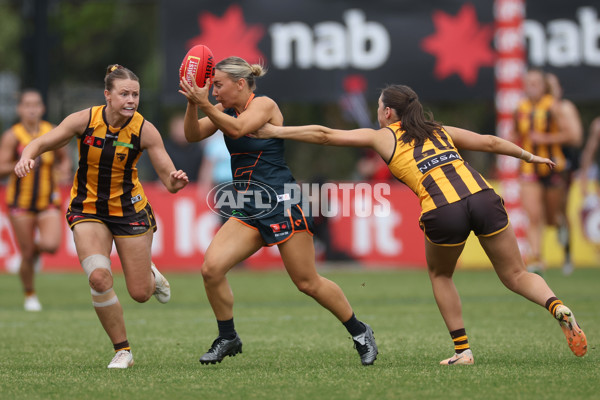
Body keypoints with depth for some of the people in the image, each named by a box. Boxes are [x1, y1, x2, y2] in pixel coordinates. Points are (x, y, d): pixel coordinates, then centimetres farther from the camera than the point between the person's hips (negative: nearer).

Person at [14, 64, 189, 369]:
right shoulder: (85, 120, -15)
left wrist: (176, 182, -39)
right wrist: (27, 157, -33)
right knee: (99, 276, -24)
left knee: (140, 294, 2)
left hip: (129, 208, 0)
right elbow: (42, 143, -11)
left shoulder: (145, 130, -16)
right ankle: (122, 350, -6)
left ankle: (151, 275, 43)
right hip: (88, 209, 0)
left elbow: (169, 180, -15)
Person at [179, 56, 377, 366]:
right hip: (248, 211, 7)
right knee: (211, 268, -11)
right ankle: (227, 338, 5)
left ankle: (360, 332, 17)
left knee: (308, 282, -1)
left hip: (282, 206, -7)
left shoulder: (264, 105, -10)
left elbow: (238, 129, -27)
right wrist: (192, 103, -15)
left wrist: (204, 105, -32)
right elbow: (193, 135, 0)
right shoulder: (224, 110, 11)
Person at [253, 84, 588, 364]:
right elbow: (491, 142, 29)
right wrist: (530, 156, 43)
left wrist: (276, 131, 27)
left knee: (441, 276, 25)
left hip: (444, 212, -3)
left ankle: (462, 350, 18)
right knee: (516, 276, 12)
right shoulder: (440, 131, 29)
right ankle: (557, 307, -17)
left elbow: (325, 135, 21)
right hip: (483, 197, 3)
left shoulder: (383, 137, 19)